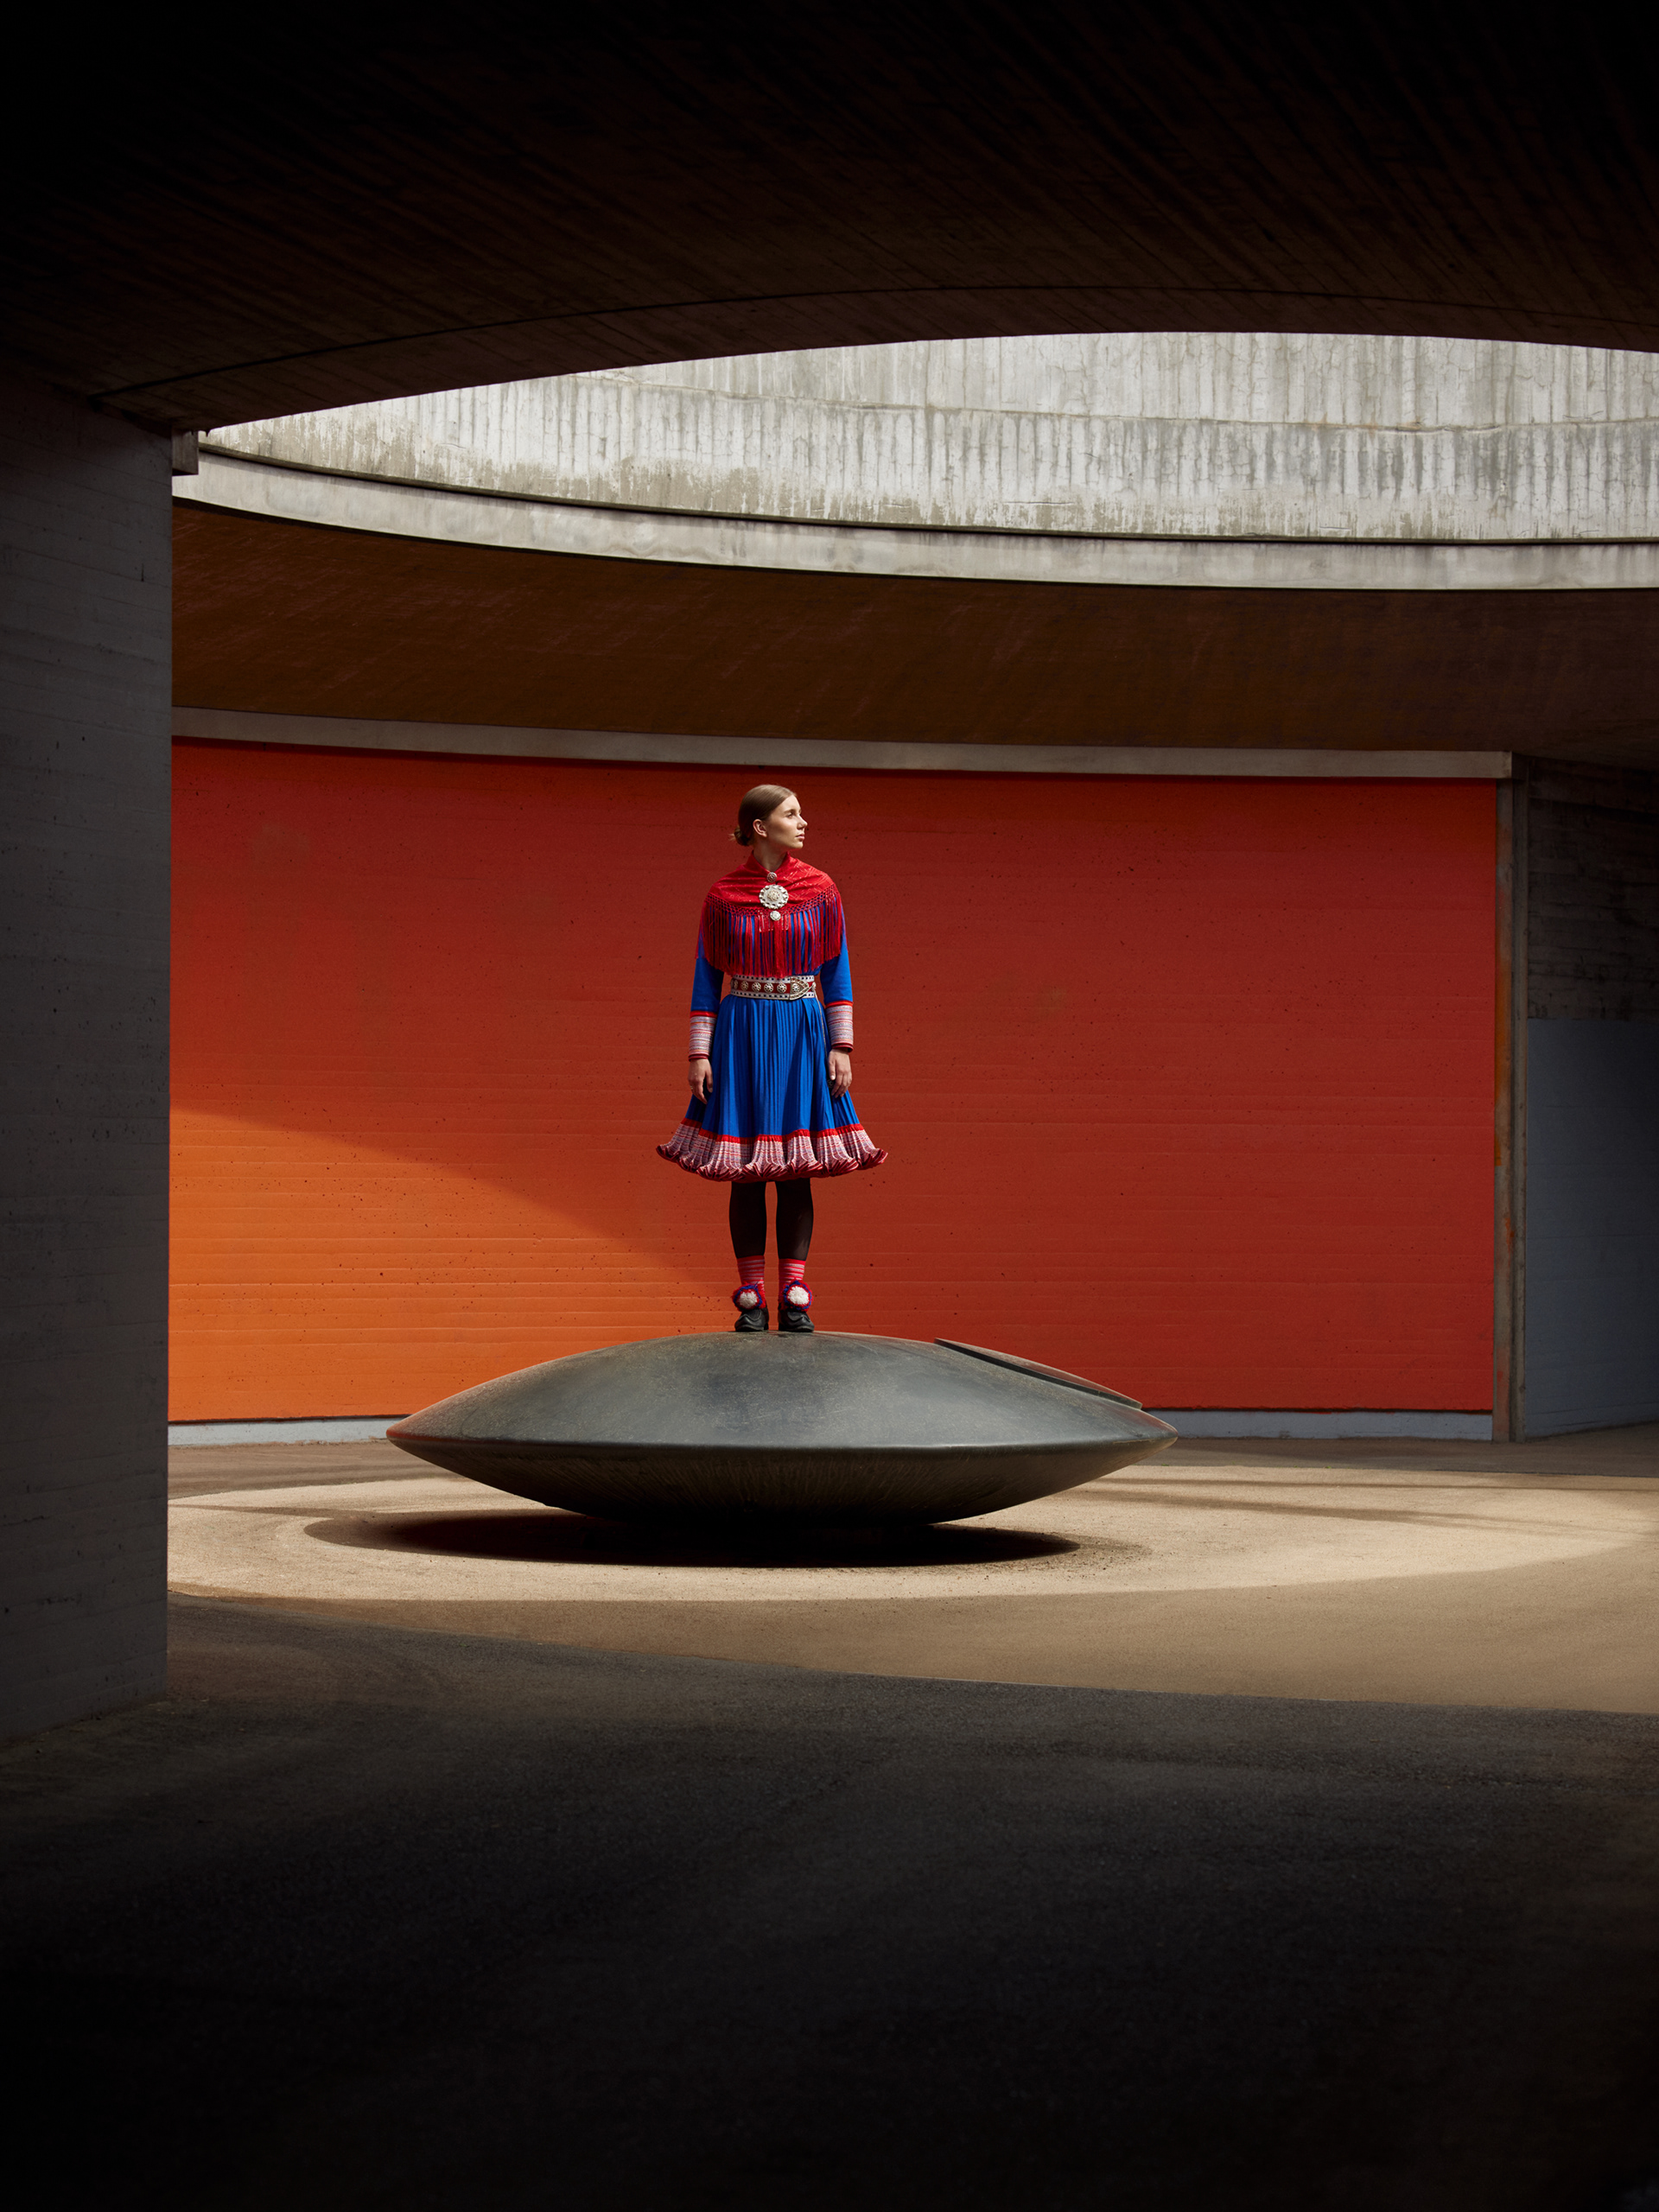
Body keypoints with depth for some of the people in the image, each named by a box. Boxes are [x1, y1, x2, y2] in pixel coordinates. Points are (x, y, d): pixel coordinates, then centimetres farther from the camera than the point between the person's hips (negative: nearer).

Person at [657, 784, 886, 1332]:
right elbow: (706, 978, 3)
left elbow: (836, 971, 5)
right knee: (747, 1171, 1)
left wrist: (841, 1046, -1)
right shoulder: (723, 896, 0)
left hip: (802, 1034, 1)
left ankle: (794, 1298, 5)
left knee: (796, 1168, 1)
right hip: (742, 1035, -1)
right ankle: (752, 1299, 7)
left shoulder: (819, 890, 3)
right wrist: (699, 1054, -3)